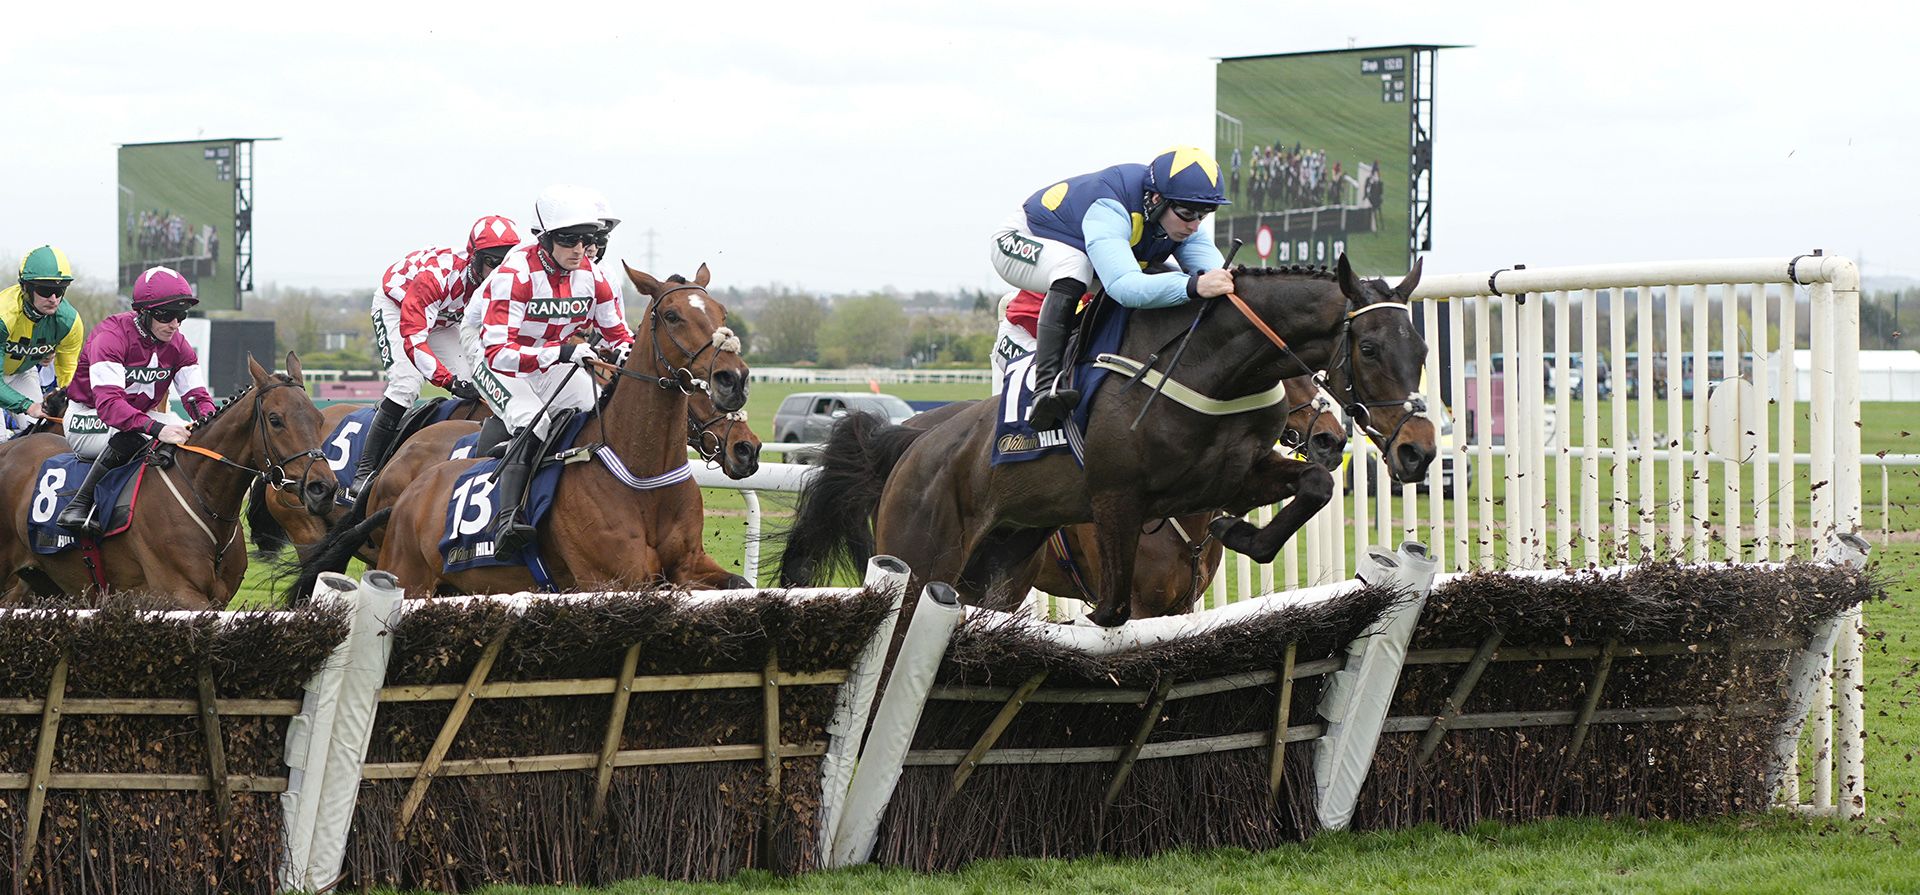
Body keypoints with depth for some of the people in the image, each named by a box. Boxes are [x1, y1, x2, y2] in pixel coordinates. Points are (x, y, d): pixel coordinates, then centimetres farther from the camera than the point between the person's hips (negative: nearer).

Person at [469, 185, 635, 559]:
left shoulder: (594, 278, -11)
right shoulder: (515, 275, -30)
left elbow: (619, 334, 1)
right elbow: (497, 352, -37)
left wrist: (622, 351, -26)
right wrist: (561, 352, -48)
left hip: (552, 369, 6)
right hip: (496, 364, -6)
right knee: (533, 424, -31)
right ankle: (506, 521, -41)